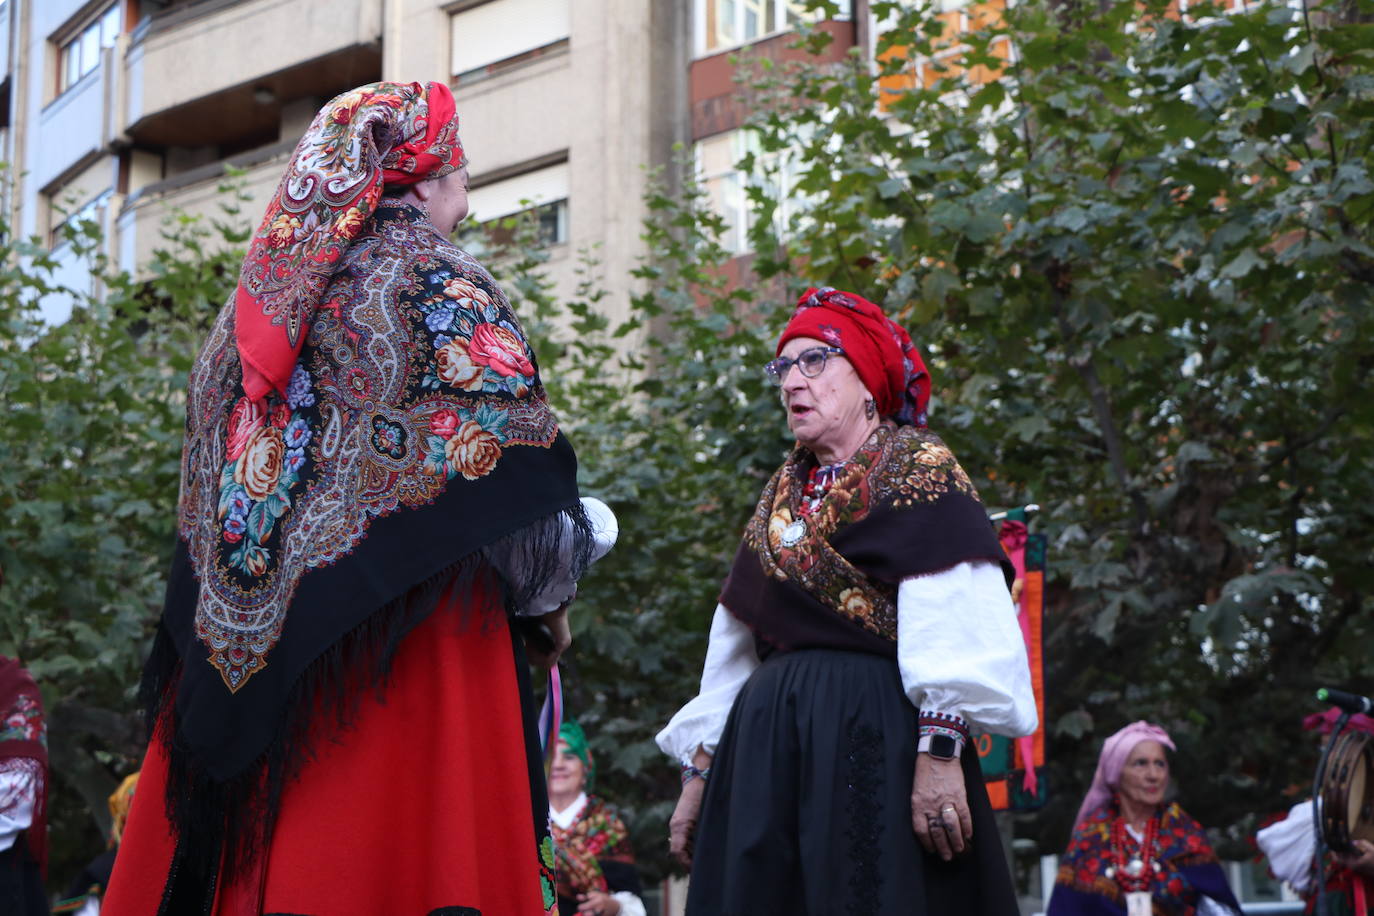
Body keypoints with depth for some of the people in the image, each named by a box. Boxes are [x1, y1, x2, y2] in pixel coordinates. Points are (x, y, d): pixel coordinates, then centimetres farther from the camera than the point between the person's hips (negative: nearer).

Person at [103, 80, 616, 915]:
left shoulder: (264, 299, 16)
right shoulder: (439, 281, -3)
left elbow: (211, 497, 17)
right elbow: (507, 470, -8)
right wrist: (549, 603, 6)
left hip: (244, 654, 6)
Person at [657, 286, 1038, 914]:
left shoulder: (918, 468, -1)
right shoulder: (782, 495, 20)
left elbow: (949, 622, -14)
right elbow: (734, 647, 21)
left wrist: (939, 749, -25)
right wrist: (699, 771, 16)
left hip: (875, 740, -6)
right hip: (767, 744, 7)